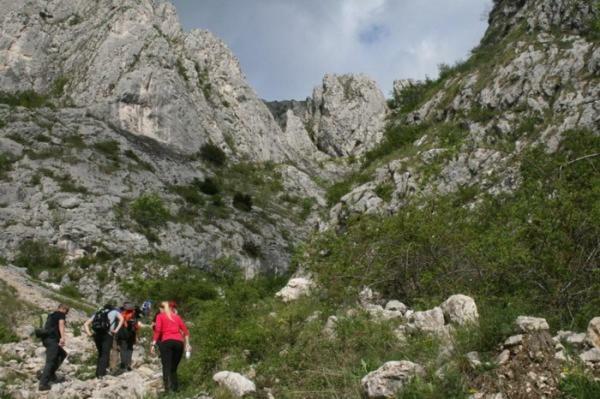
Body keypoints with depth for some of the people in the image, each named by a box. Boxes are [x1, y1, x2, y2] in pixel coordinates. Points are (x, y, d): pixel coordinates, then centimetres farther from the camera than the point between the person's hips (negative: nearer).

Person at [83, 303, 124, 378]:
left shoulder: (97, 313, 30)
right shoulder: (114, 311, 21)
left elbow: (86, 324, 20)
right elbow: (121, 319, 0)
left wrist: (88, 333, 7)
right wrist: (116, 330, -8)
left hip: (97, 335, 4)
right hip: (107, 334, -4)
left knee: (100, 354, 17)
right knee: (105, 354, -5)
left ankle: (98, 373, 16)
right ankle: (101, 373, -18)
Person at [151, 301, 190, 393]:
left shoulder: (160, 316, 14)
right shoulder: (176, 316, 25)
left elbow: (157, 330, -2)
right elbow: (185, 330, 16)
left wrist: (153, 344, -5)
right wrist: (187, 344, 17)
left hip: (167, 342, -4)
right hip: (179, 342, 4)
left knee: (167, 367, -10)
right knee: (174, 368, 15)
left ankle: (167, 389, -25)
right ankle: (175, 388, 8)